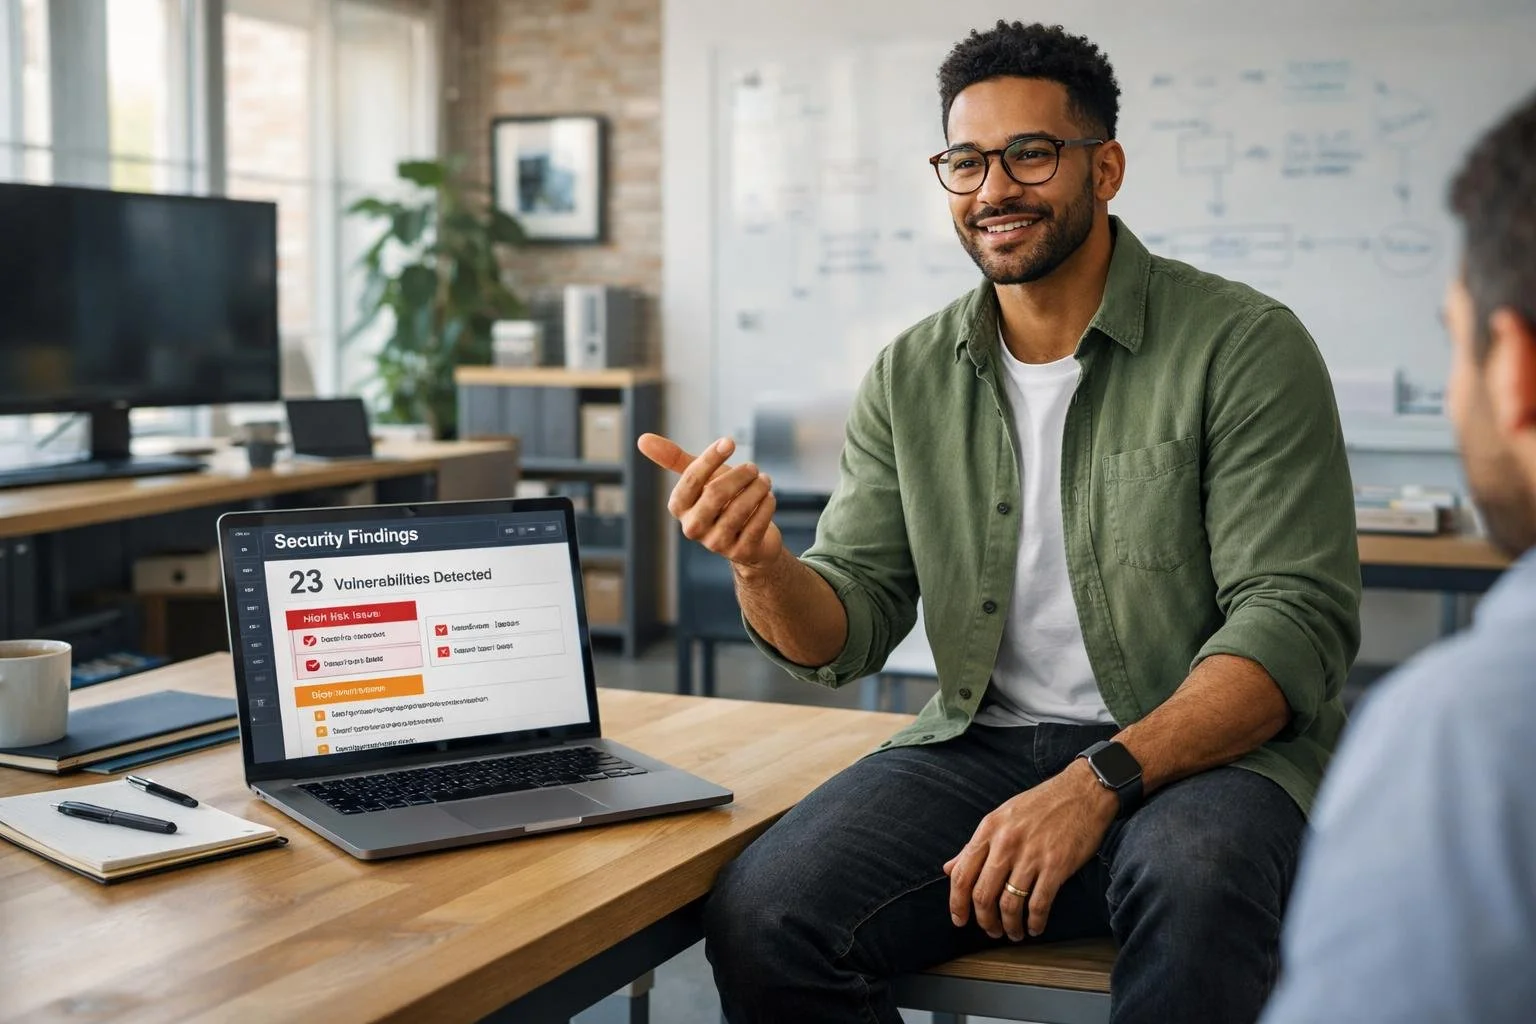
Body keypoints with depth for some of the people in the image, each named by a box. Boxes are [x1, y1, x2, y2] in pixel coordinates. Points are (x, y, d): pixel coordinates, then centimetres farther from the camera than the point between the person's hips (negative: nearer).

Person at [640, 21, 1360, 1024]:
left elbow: (1295, 622, -12)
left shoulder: (1244, 346, -4)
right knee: (761, 914, -22)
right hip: (982, 744, 4)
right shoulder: (912, 376, 10)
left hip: (1203, 751, -3)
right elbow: (848, 628, 8)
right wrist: (761, 565, -16)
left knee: (1195, 877, -39)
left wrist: (1098, 782, -25)